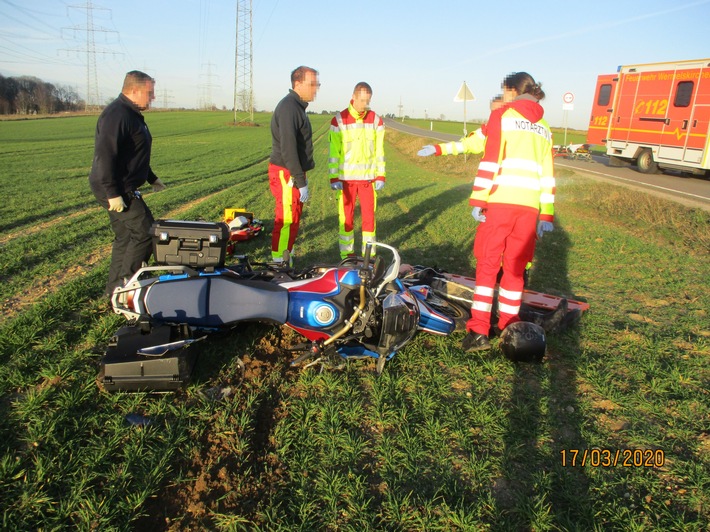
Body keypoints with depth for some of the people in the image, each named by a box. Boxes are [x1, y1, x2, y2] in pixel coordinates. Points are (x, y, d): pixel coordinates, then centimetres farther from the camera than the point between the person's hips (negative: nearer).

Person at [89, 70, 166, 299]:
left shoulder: (132, 114, 15)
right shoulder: (117, 115, -19)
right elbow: (104, 155, -25)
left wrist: (152, 178, 26)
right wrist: (113, 193, -27)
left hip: (124, 188, 11)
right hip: (117, 190, -11)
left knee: (125, 237, 14)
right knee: (146, 232, -10)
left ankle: (115, 288, 24)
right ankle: (126, 282, 0)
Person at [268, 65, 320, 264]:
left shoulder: (297, 106, 16)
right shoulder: (288, 107, -17)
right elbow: (288, 148, -24)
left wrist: (302, 177, 21)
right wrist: (301, 182, -24)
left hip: (295, 173, 10)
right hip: (286, 174, -10)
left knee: (293, 219, 14)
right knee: (286, 220, -6)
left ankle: (288, 259, 24)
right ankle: (280, 263, 1)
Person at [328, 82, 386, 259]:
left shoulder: (376, 120, 3)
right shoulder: (339, 120, -4)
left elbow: (379, 150, 6)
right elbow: (333, 151, -3)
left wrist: (381, 176, 1)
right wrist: (333, 178, -7)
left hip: (368, 178, 2)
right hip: (345, 178, -1)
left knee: (369, 216, 3)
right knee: (346, 217, 4)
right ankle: (346, 255, 15)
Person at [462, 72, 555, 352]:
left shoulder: (502, 115, 4)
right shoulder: (544, 128, 19)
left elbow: (490, 160, -7)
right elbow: (547, 174, 16)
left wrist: (478, 200, -8)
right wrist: (546, 216, 16)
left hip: (500, 201, -4)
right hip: (529, 205, 5)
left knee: (487, 264, 0)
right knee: (515, 268, 11)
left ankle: (479, 331, -3)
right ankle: (509, 330, 15)